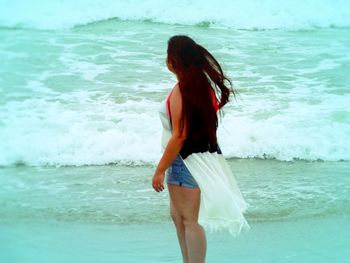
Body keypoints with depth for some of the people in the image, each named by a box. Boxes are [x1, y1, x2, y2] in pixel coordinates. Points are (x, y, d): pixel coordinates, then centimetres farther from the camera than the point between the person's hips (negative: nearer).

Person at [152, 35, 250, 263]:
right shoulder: (203, 83, 5)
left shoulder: (181, 91, -20)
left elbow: (179, 136, -22)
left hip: (187, 161, -10)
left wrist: (160, 170, -15)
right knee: (178, 214, 21)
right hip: (203, 154, 10)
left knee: (189, 220, 1)